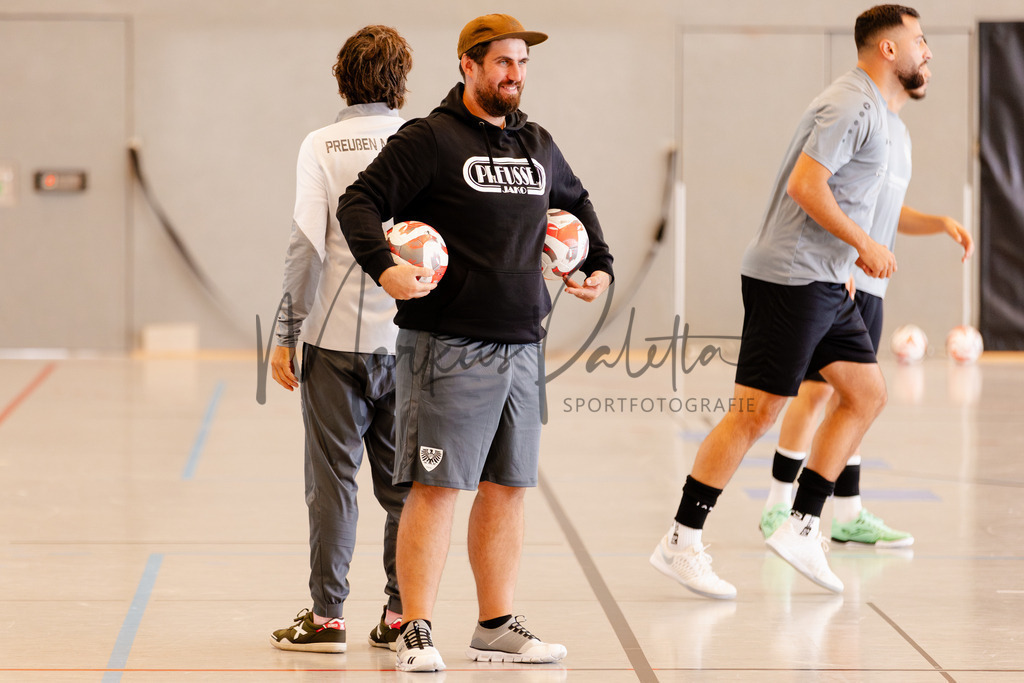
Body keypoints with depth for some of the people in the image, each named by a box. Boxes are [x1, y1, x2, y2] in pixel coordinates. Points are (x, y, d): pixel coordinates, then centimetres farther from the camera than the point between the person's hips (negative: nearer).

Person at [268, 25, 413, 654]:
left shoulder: (322, 146, -3)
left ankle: (327, 615, 5)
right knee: (403, 482, 8)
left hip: (336, 336, -2)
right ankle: (402, 613, 10)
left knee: (333, 478, 3)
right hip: (410, 337, 2)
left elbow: (308, 244, -8)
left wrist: (288, 334, -3)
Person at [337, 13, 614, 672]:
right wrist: (384, 267, -25)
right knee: (436, 487, -7)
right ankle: (418, 632, -2)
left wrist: (601, 266, 26)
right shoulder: (430, 138, -5)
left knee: (506, 488, 10)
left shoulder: (537, 144, 16)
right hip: (448, 346, -7)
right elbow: (360, 202, -10)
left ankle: (497, 626, 19)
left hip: (521, 346, 7)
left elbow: (577, 200, 36)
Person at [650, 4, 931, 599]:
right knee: (755, 412, -8)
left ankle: (802, 528, 10)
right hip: (791, 277, -10)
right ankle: (681, 543, -3)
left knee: (867, 393, 8)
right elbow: (804, 185, -23)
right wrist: (864, 245, -16)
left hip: (825, 282, 10)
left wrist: (846, 260, 20)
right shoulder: (851, 105, -15)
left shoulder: (871, 108, 18)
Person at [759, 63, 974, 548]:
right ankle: (777, 509, 0)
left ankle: (847, 515, 12)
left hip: (869, 284, 9)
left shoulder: (900, 131, 19)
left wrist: (941, 224, 9)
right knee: (817, 388, -8)